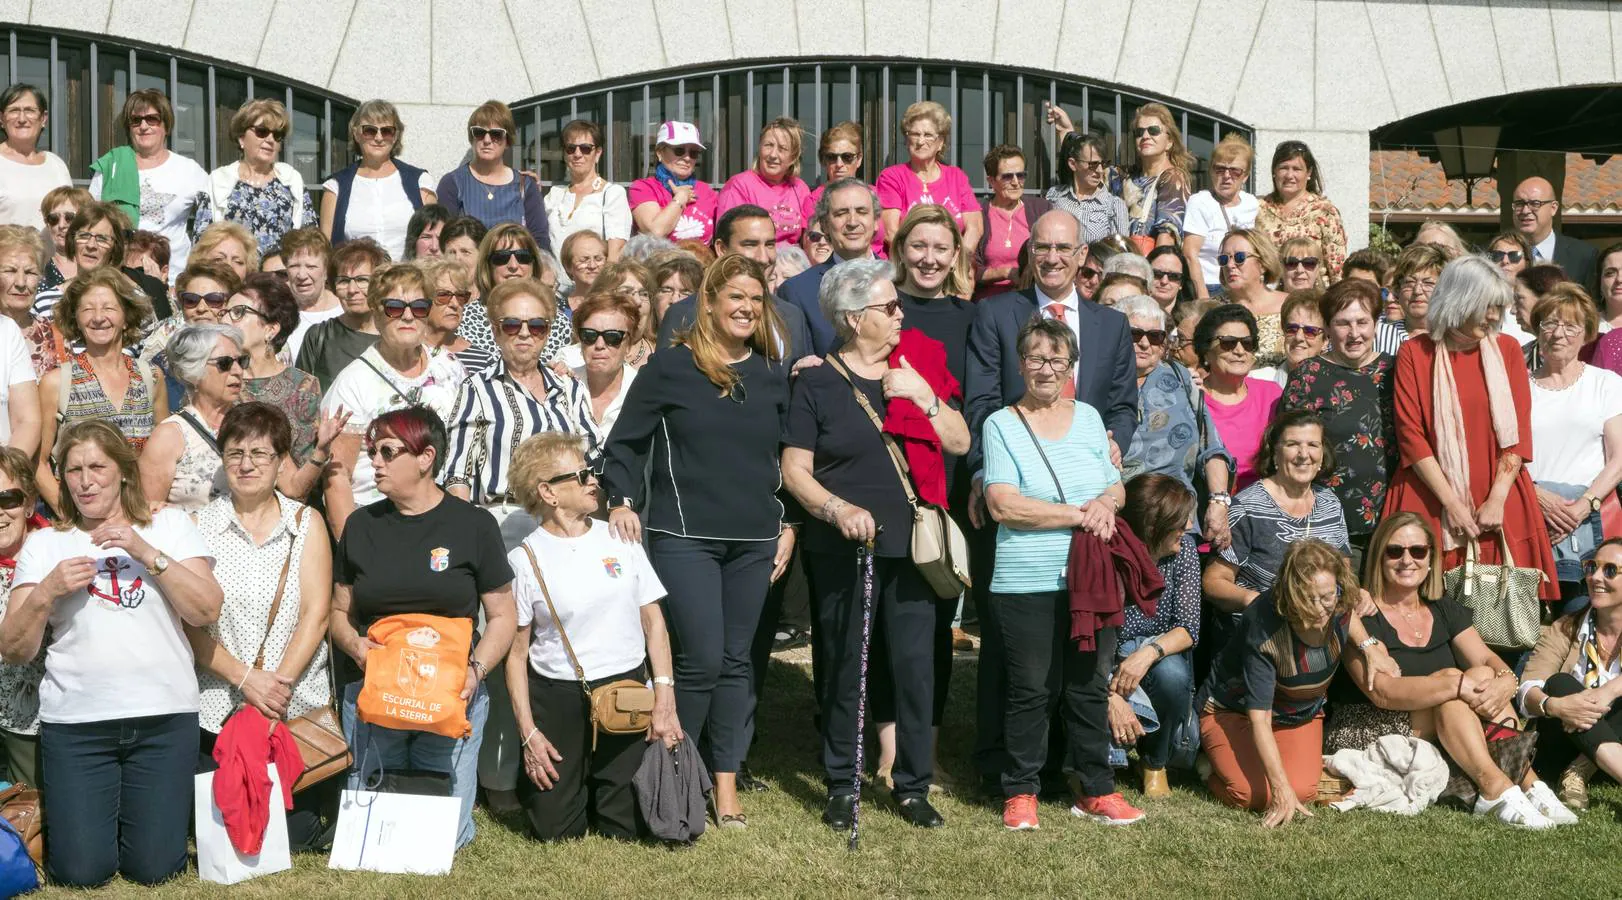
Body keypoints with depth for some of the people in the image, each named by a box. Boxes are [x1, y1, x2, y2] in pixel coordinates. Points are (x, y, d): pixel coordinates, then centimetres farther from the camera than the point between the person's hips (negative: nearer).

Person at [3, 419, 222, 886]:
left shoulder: (170, 524, 9)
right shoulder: (44, 543, 10)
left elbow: (206, 611, -4)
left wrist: (146, 552, -12)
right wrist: (46, 593, -12)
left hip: (164, 716, 0)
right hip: (75, 722, 0)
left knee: (154, 867, -3)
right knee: (82, 871, -5)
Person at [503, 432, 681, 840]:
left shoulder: (620, 539, 4)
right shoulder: (525, 559, -4)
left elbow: (653, 621, 6)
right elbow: (516, 654, -1)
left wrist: (664, 699, -3)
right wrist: (529, 733, -6)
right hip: (556, 698, -2)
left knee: (624, 829, 1)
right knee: (554, 830, 1)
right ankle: (534, 777, 32)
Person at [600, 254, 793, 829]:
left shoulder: (772, 374, 10)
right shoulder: (671, 366, -2)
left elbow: (788, 455, 17)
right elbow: (626, 441, 1)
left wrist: (788, 524, 13)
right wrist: (621, 500, -12)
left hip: (754, 540, 4)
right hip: (684, 537, -4)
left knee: (736, 660, 7)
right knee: (701, 657, -10)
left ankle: (726, 781, 16)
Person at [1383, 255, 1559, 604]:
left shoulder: (1507, 350, 8)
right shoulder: (1415, 353, 1)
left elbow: (1518, 431, 3)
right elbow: (1411, 434, -4)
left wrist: (1497, 499, -9)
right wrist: (1451, 503, -11)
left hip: (1499, 503, 2)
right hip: (1432, 503, -2)